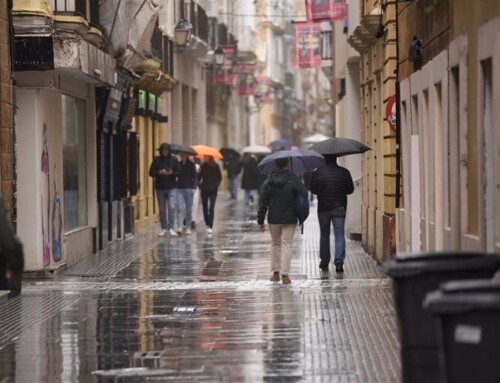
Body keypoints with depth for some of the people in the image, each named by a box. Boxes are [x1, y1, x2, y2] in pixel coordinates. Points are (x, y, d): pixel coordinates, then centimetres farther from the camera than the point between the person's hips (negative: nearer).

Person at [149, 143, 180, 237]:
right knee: (162, 209, 8)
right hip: (160, 188, 2)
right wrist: (160, 172, -16)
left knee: (172, 207, -13)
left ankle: (171, 228, -10)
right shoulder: (156, 160, 1)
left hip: (172, 188, -2)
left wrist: (172, 173, -18)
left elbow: (178, 172, 1)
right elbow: (151, 173, 0)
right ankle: (164, 228, 18)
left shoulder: (174, 160, 0)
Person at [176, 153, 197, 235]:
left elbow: (195, 176, -2)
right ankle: (180, 227, -16)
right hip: (180, 188, 2)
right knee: (180, 208, -10)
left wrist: (194, 187, -13)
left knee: (189, 209, 5)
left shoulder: (191, 164, 0)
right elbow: (176, 175, 12)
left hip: (189, 188, -2)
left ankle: (188, 227, 13)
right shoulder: (178, 164, 7)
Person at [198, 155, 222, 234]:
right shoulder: (203, 166, 1)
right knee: (205, 208, 8)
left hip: (213, 190, -3)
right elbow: (200, 176, 7)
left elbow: (219, 177, 4)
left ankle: (210, 226, -12)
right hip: (204, 189, 3)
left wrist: (216, 185, -7)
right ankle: (207, 224, 24)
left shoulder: (215, 166, -3)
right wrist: (199, 184, -9)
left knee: (211, 208, -11)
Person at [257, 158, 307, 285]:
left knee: (275, 244, 17)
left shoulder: (268, 182, -1)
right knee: (286, 245, 1)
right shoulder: (294, 180, -8)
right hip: (290, 219, -2)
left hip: (274, 219, 2)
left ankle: (275, 272, 18)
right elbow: (304, 194, -11)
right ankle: (285, 274, -5)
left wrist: (260, 221, 5)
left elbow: (262, 203, 0)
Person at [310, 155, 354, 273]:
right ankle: (339, 260, -16)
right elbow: (350, 190, 3)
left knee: (324, 235, 13)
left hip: (323, 208, 1)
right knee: (339, 234, -1)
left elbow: (313, 190, 2)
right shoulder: (344, 172, -4)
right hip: (339, 208, -1)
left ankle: (324, 262, 18)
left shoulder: (317, 173, -5)